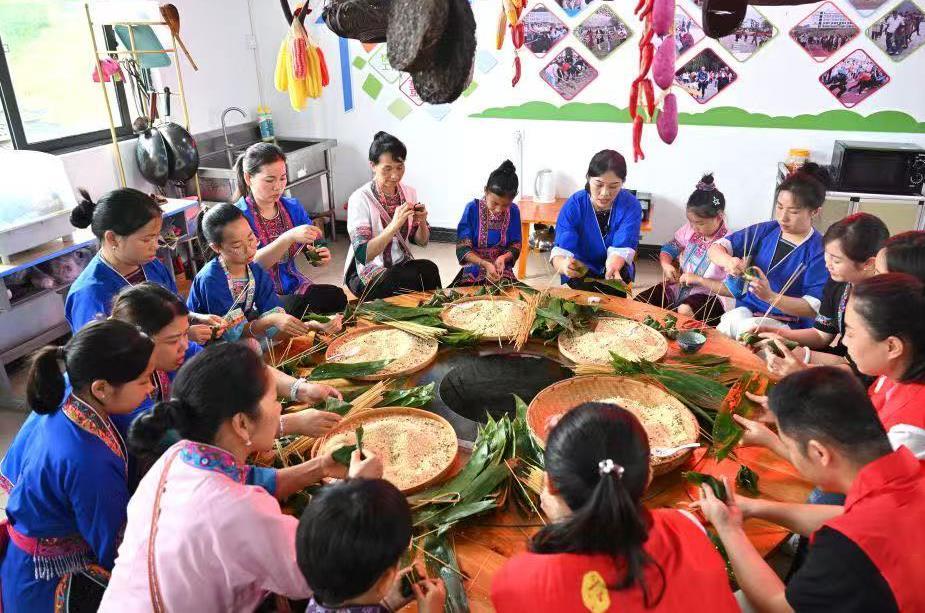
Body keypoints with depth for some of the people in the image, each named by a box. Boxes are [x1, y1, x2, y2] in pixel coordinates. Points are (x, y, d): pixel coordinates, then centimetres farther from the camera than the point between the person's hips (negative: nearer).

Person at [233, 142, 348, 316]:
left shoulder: (293, 207, 7)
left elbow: (313, 255, 10)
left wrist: (322, 257, -14)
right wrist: (289, 237, -32)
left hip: (294, 287, 5)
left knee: (336, 295, -24)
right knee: (302, 307, -34)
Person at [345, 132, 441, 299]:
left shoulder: (409, 193, 2)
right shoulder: (360, 198, -14)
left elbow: (422, 241, 10)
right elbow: (363, 255, -20)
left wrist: (421, 222, -13)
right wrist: (394, 225, -31)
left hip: (402, 265, 5)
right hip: (367, 272, -5)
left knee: (429, 269, -28)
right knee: (428, 271, -30)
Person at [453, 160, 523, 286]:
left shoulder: (513, 211, -4)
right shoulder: (472, 208, -10)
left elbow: (515, 246, 4)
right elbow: (463, 248, -10)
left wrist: (503, 258, -18)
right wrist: (485, 264, -26)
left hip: (503, 272, 2)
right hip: (474, 271, -1)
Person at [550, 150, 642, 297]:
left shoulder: (631, 206, -14)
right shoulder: (573, 205, -16)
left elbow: (620, 250, -23)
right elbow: (561, 251, -25)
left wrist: (612, 268, -48)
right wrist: (564, 265, -51)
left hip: (617, 273, 0)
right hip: (579, 274, 0)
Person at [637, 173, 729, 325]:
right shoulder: (689, 230, 0)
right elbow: (668, 249, 14)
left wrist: (699, 279, -22)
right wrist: (666, 265, -9)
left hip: (705, 294, -5)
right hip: (677, 286, 5)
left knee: (684, 312, -38)